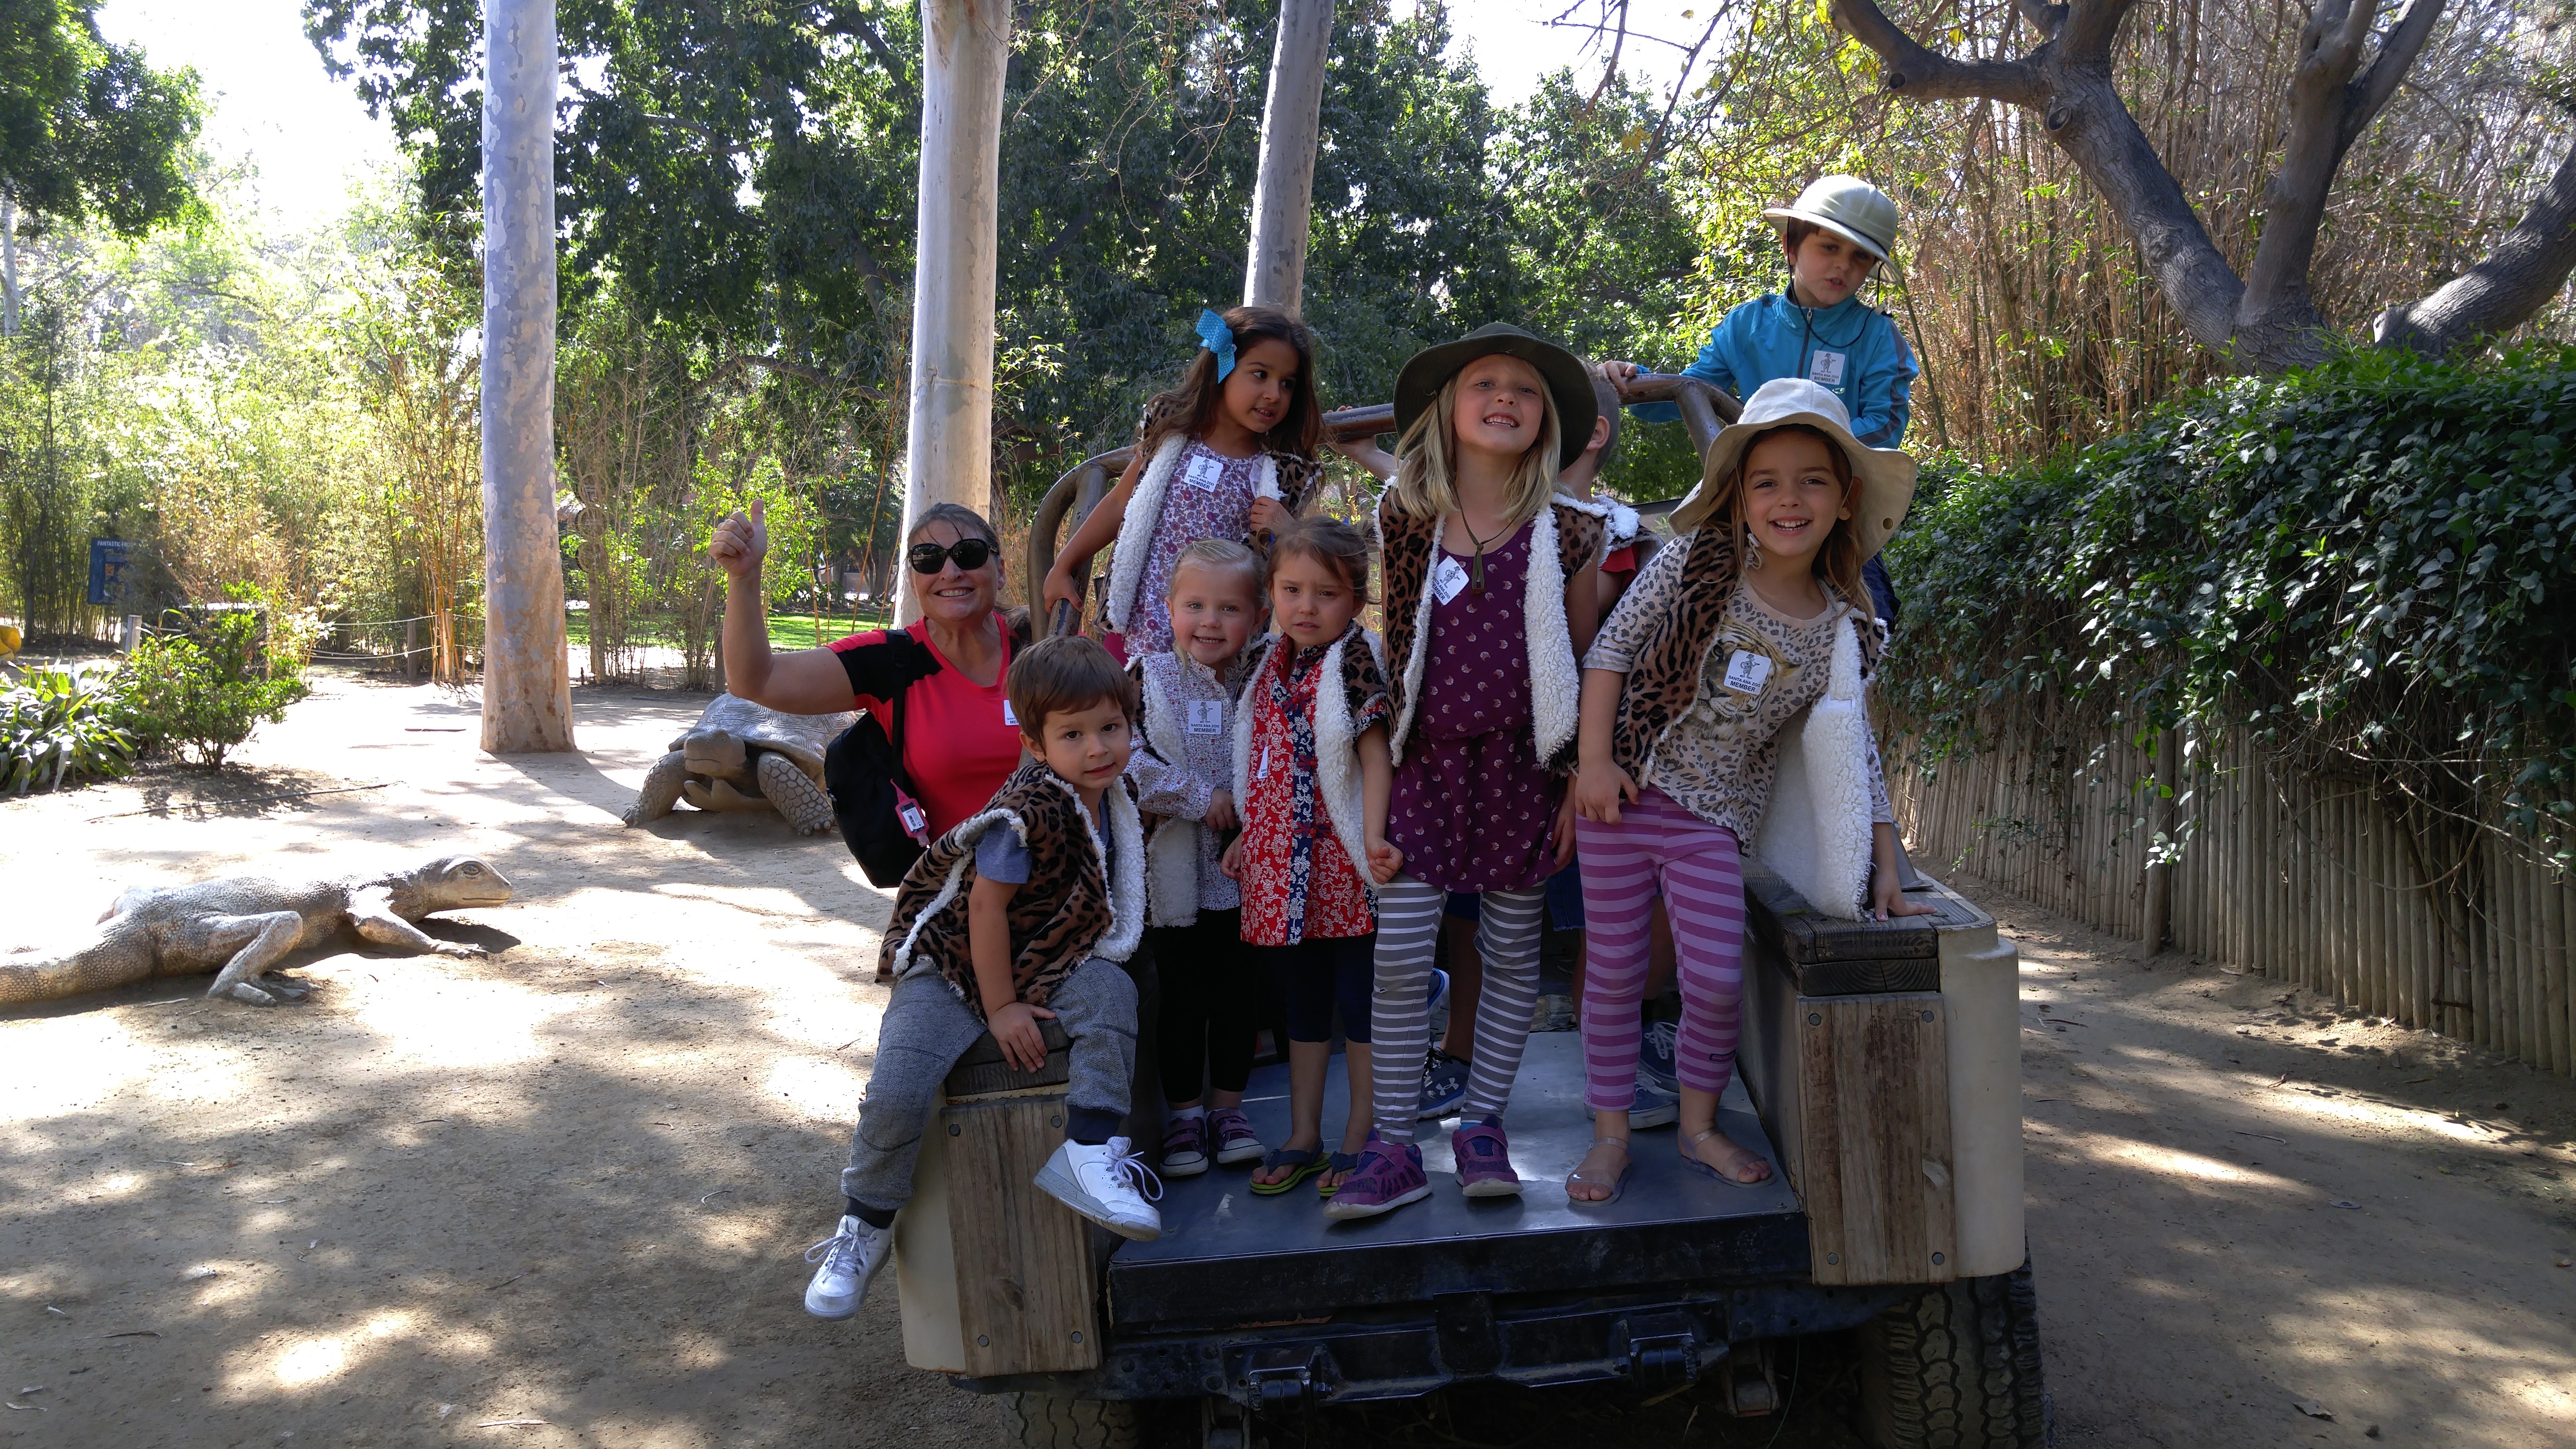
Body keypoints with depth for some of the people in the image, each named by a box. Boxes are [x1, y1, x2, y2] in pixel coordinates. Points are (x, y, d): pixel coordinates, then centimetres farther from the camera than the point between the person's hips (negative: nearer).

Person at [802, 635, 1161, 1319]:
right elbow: (986, 908, -22)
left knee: (1111, 993, -24)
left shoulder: (1118, 795, -2)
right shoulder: (1030, 809, -27)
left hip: (1046, 960, 6)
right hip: (952, 962, -6)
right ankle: (864, 1230, 4)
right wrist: (1000, 1008, -17)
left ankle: (1089, 1151, -19)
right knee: (896, 1095, -20)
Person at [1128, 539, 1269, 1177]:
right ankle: (1184, 1112, 19)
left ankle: (1228, 1106, 24)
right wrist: (1200, 797, -17)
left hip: (1241, 867, 3)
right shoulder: (1149, 678, -6)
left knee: (1238, 991, 9)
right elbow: (1125, 760, -16)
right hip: (1174, 869, -2)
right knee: (1182, 993, 6)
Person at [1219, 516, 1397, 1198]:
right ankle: (1303, 1137, 26)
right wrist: (1246, 835, 17)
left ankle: (1359, 1140, 15)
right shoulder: (1267, 666, 10)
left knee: (1359, 1001, 4)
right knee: (1303, 1005, 16)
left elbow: (1375, 755, -16)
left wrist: (1374, 836, -27)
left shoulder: (1356, 663, -10)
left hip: (1342, 866, -6)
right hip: (1280, 866, 7)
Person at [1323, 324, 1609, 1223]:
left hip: (1522, 762, 0)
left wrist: (1580, 780, -1)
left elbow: (1584, 668, 4)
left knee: (1512, 950, 7)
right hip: (1425, 757, 1)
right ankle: (1394, 1147, 6)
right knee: (1399, 953, -4)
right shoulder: (1403, 520, 3)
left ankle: (1482, 1125, 21)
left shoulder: (1567, 533, 0)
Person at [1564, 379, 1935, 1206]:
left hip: (1714, 819, 1)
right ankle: (1610, 1133, 20)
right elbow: (1611, 647, -5)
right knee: (1615, 971, 5)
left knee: (1718, 980, -4)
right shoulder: (1698, 560, -8)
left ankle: (1699, 1126, 20)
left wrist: (1886, 869, 2)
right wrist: (1594, 759, -11)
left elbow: (1856, 756, 5)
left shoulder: (1842, 634, -2)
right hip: (1624, 791, -1)